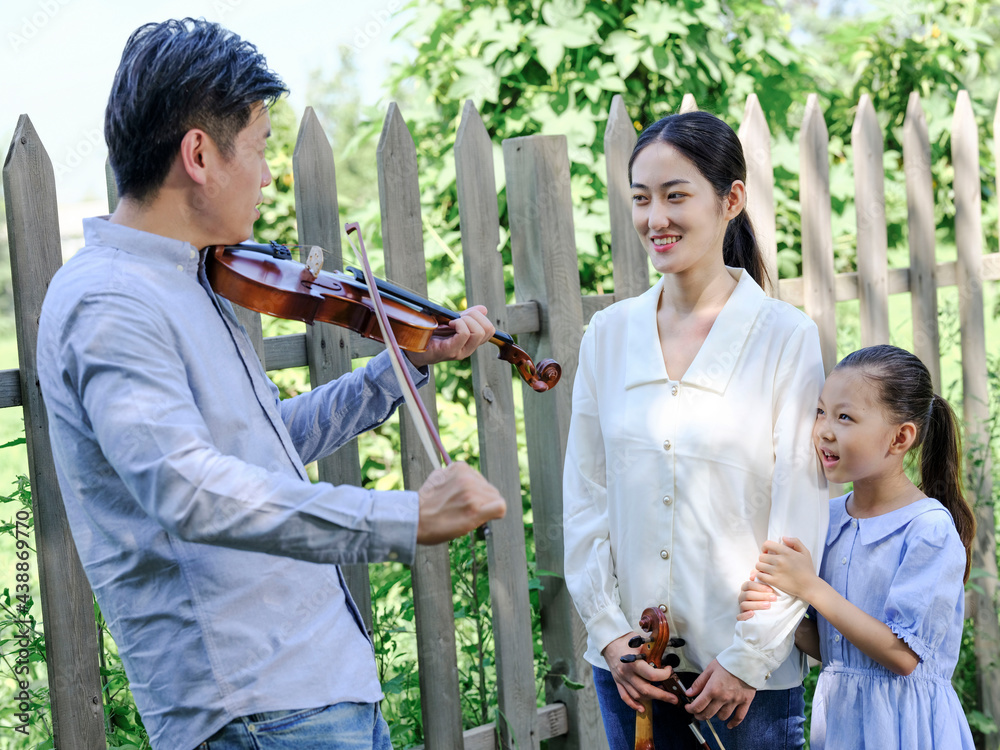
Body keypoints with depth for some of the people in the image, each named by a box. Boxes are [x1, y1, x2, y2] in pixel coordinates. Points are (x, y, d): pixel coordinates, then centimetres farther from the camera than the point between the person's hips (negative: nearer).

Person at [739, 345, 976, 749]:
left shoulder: (931, 530, -16)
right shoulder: (827, 518, 2)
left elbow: (903, 655, -20)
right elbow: (827, 647, 6)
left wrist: (810, 587, -20)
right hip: (837, 716, 5)